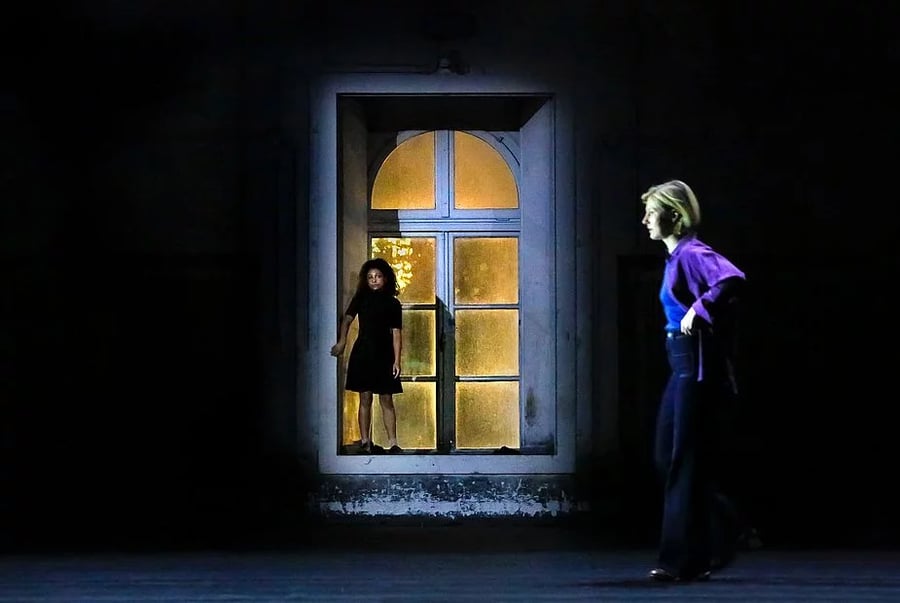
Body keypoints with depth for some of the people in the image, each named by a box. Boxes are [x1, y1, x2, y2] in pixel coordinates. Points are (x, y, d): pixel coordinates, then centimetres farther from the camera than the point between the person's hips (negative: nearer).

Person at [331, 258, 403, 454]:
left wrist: (397, 360, -5)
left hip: (384, 356, 0)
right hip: (363, 354, 0)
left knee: (387, 400, 0)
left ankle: (392, 443, 0)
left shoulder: (392, 303, 4)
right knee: (365, 399, 2)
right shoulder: (361, 298, 5)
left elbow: (396, 334, 2)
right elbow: (347, 319, -2)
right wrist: (342, 341, -15)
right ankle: (365, 441, 7)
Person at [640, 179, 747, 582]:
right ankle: (724, 533, 22)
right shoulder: (674, 257, 15)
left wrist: (698, 310, -25)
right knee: (667, 458, 12)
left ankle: (686, 560, 2)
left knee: (685, 462, -4)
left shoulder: (692, 253, -14)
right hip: (681, 366, 10)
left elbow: (733, 279, -31)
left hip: (696, 365, -10)